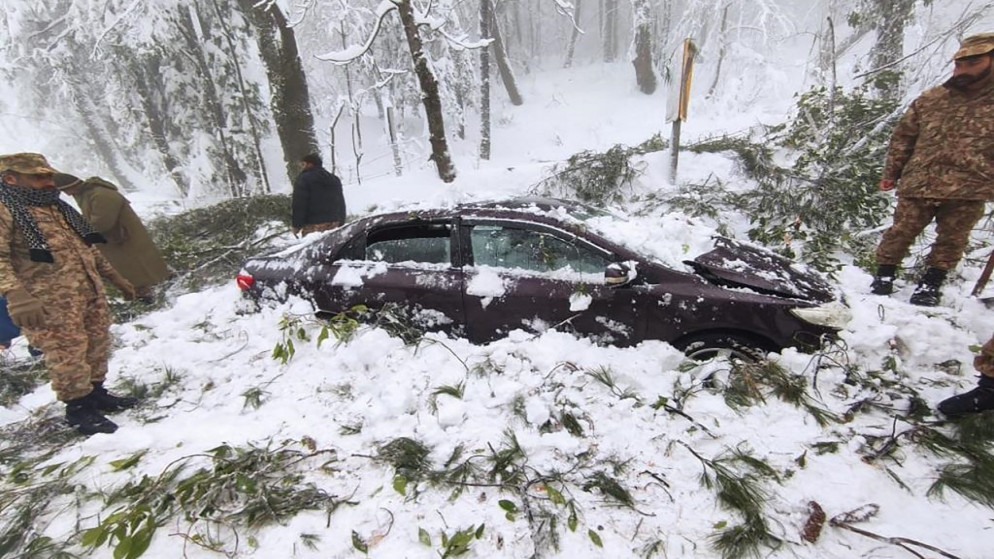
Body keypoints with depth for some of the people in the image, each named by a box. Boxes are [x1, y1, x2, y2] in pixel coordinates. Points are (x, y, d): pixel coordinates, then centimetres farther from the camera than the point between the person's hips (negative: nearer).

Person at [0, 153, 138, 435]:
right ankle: (78, 408, 13)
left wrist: (114, 276, 24)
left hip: (90, 290, 8)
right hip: (49, 303, -8)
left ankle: (95, 393, 30)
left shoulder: (57, 207, 18)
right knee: (68, 353, -2)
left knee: (98, 344, 14)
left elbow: (86, 246, 25)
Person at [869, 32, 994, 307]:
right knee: (901, 231, 1)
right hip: (919, 184, 0)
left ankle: (931, 283, 21)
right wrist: (890, 173, 6)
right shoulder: (930, 99, 8)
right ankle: (884, 274, 15)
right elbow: (903, 137, 11)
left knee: (951, 240, 7)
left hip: (969, 191, 0)